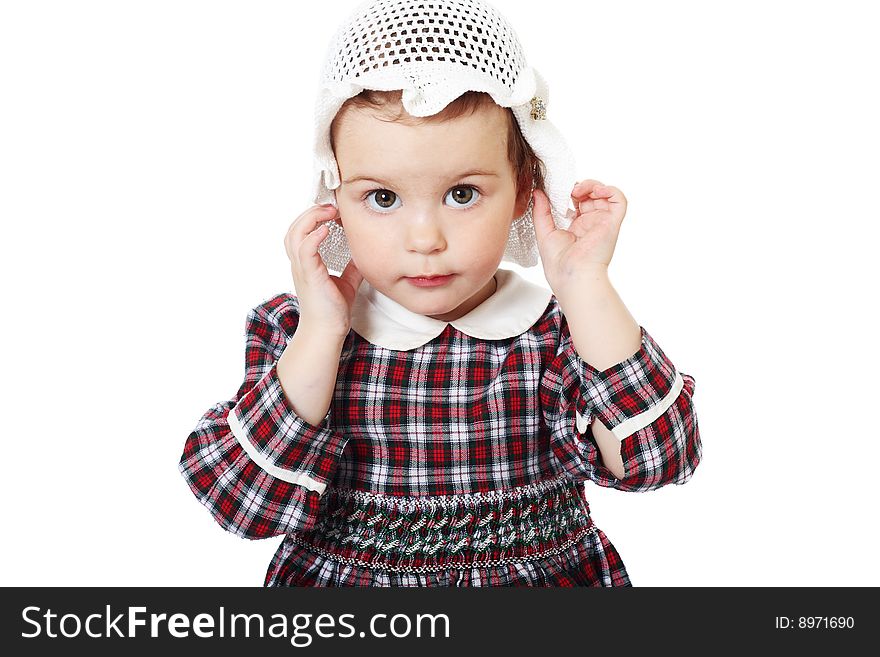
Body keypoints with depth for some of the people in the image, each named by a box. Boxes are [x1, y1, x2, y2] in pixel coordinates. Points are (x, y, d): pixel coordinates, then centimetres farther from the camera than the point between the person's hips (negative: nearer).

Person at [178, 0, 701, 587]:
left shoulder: (561, 334, -9)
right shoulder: (292, 333, -7)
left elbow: (654, 460, -21)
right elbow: (242, 505, -16)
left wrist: (585, 288, -23)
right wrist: (319, 336, -22)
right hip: (340, 601, 1)